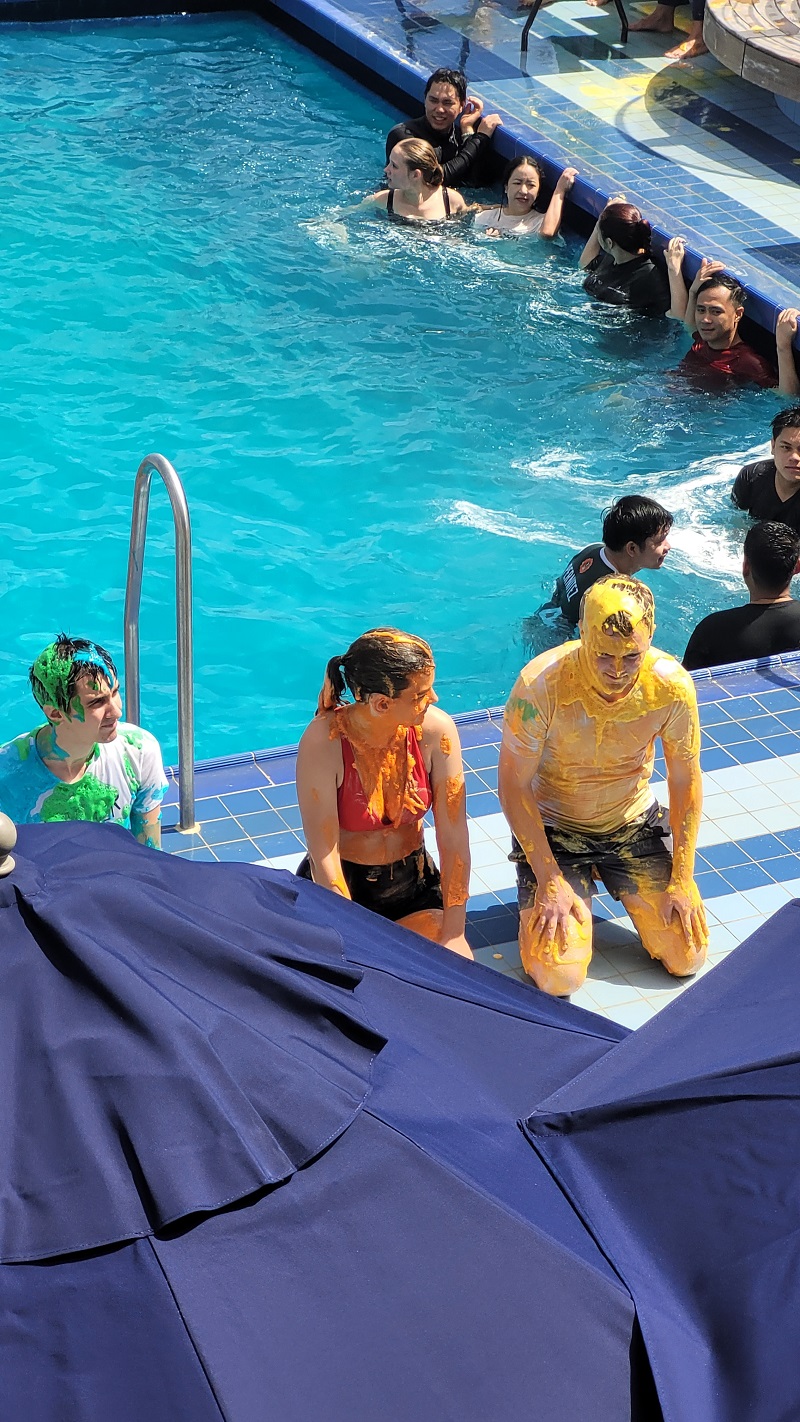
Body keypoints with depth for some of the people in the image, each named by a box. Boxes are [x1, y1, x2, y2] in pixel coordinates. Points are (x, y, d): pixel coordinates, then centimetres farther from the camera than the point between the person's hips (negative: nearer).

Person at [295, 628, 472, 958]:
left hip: (414, 884, 3)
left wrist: (453, 936, -15)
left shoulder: (436, 729, -14)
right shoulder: (323, 741, -23)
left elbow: (454, 838, -12)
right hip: (340, 888, -3)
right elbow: (323, 857, -22)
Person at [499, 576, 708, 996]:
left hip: (634, 823, 3)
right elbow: (513, 785, -18)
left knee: (687, 958, -5)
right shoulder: (540, 684, -29)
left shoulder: (672, 686, -21)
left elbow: (685, 780, -6)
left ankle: (606, 875, 21)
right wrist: (549, 880, -19)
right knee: (558, 978, -16)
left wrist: (682, 878, -6)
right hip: (553, 827, -3)